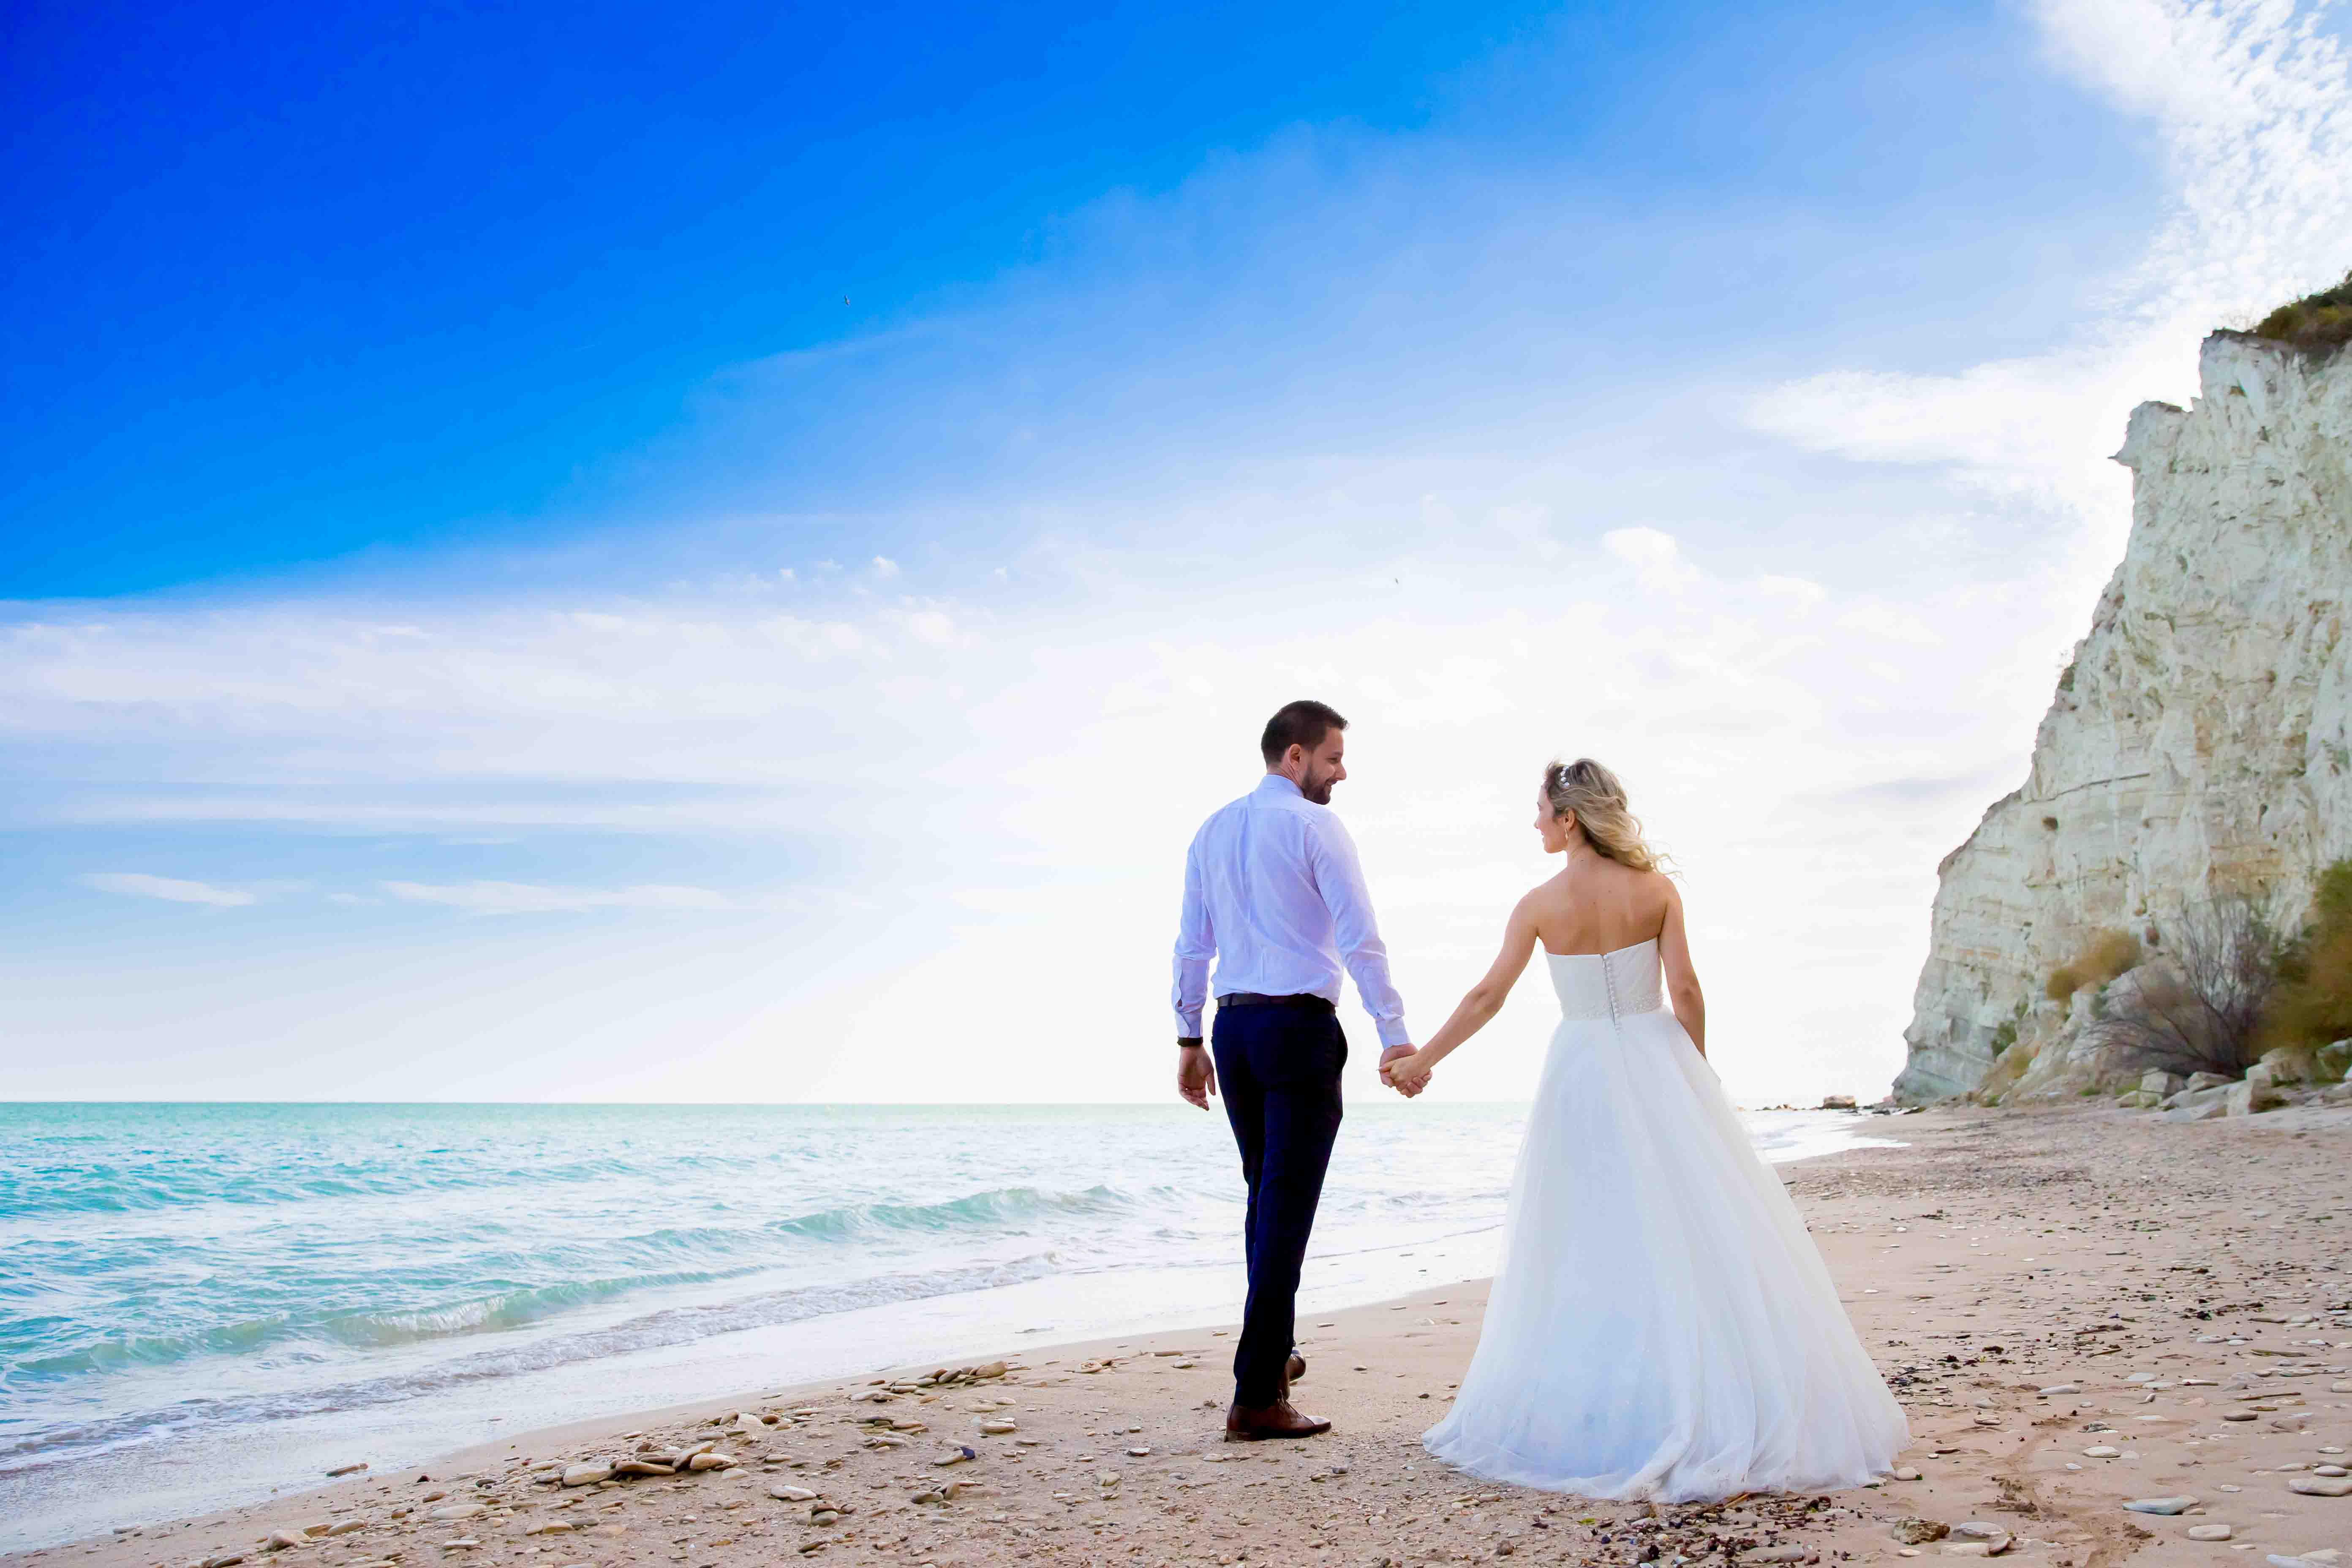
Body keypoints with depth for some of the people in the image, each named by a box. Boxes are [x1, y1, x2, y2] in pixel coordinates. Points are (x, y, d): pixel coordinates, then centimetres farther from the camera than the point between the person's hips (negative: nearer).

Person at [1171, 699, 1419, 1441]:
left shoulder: (1213, 831, 13)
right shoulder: (1315, 826, -6)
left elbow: (1191, 944, 15)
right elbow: (1360, 940, -12)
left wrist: (1189, 1040, 20)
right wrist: (1395, 1036, -10)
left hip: (1232, 1026, 7)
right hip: (1300, 1025, -7)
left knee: (1264, 1193, 20)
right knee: (1287, 1205, -6)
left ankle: (1272, 1354, 33)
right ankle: (1257, 1397, -7)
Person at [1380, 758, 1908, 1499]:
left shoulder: (1542, 904, -6)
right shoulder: (1655, 889, -3)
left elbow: (1486, 997, -2)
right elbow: (1685, 990, -4)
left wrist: (1421, 1060, 9)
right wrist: (1697, 1077, 9)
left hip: (1582, 1071, -1)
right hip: (1656, 1058, 1)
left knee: (1591, 1243, 6)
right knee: (1694, 1230, 5)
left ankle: (1590, 1414, 11)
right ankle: (1727, 1408, 8)